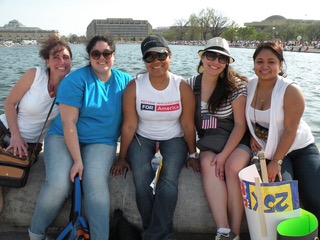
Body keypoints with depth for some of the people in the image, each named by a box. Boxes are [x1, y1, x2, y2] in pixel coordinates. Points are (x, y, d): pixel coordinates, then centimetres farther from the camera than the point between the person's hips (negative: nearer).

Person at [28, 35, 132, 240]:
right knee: (58, 185, -25)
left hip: (101, 143, 2)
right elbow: (69, 123, -13)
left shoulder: (124, 80, 3)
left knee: (96, 183, -30)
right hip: (64, 138, -2)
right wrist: (77, 160, -19)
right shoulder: (76, 80, -8)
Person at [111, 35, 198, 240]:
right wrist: (122, 158, -3)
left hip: (174, 139, 0)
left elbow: (188, 125, -3)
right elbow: (129, 126, -6)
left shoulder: (182, 87, -10)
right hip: (143, 138, 0)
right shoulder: (134, 87, -10)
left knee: (169, 176, -30)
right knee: (141, 176, -28)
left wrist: (192, 154, 4)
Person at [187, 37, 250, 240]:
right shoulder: (192, 84, -1)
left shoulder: (236, 86, -11)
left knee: (233, 167, -32)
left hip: (236, 140, -2)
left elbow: (240, 125, -11)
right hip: (209, 142, 3)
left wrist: (224, 155, -20)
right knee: (208, 163, -29)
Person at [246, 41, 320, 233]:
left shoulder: (291, 90, -16)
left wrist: (276, 162, -19)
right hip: (272, 150, 3)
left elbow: (290, 130, -18)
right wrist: (253, 136, -4)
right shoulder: (250, 86, -2)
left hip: (300, 149, -2)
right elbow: (250, 118, 15)